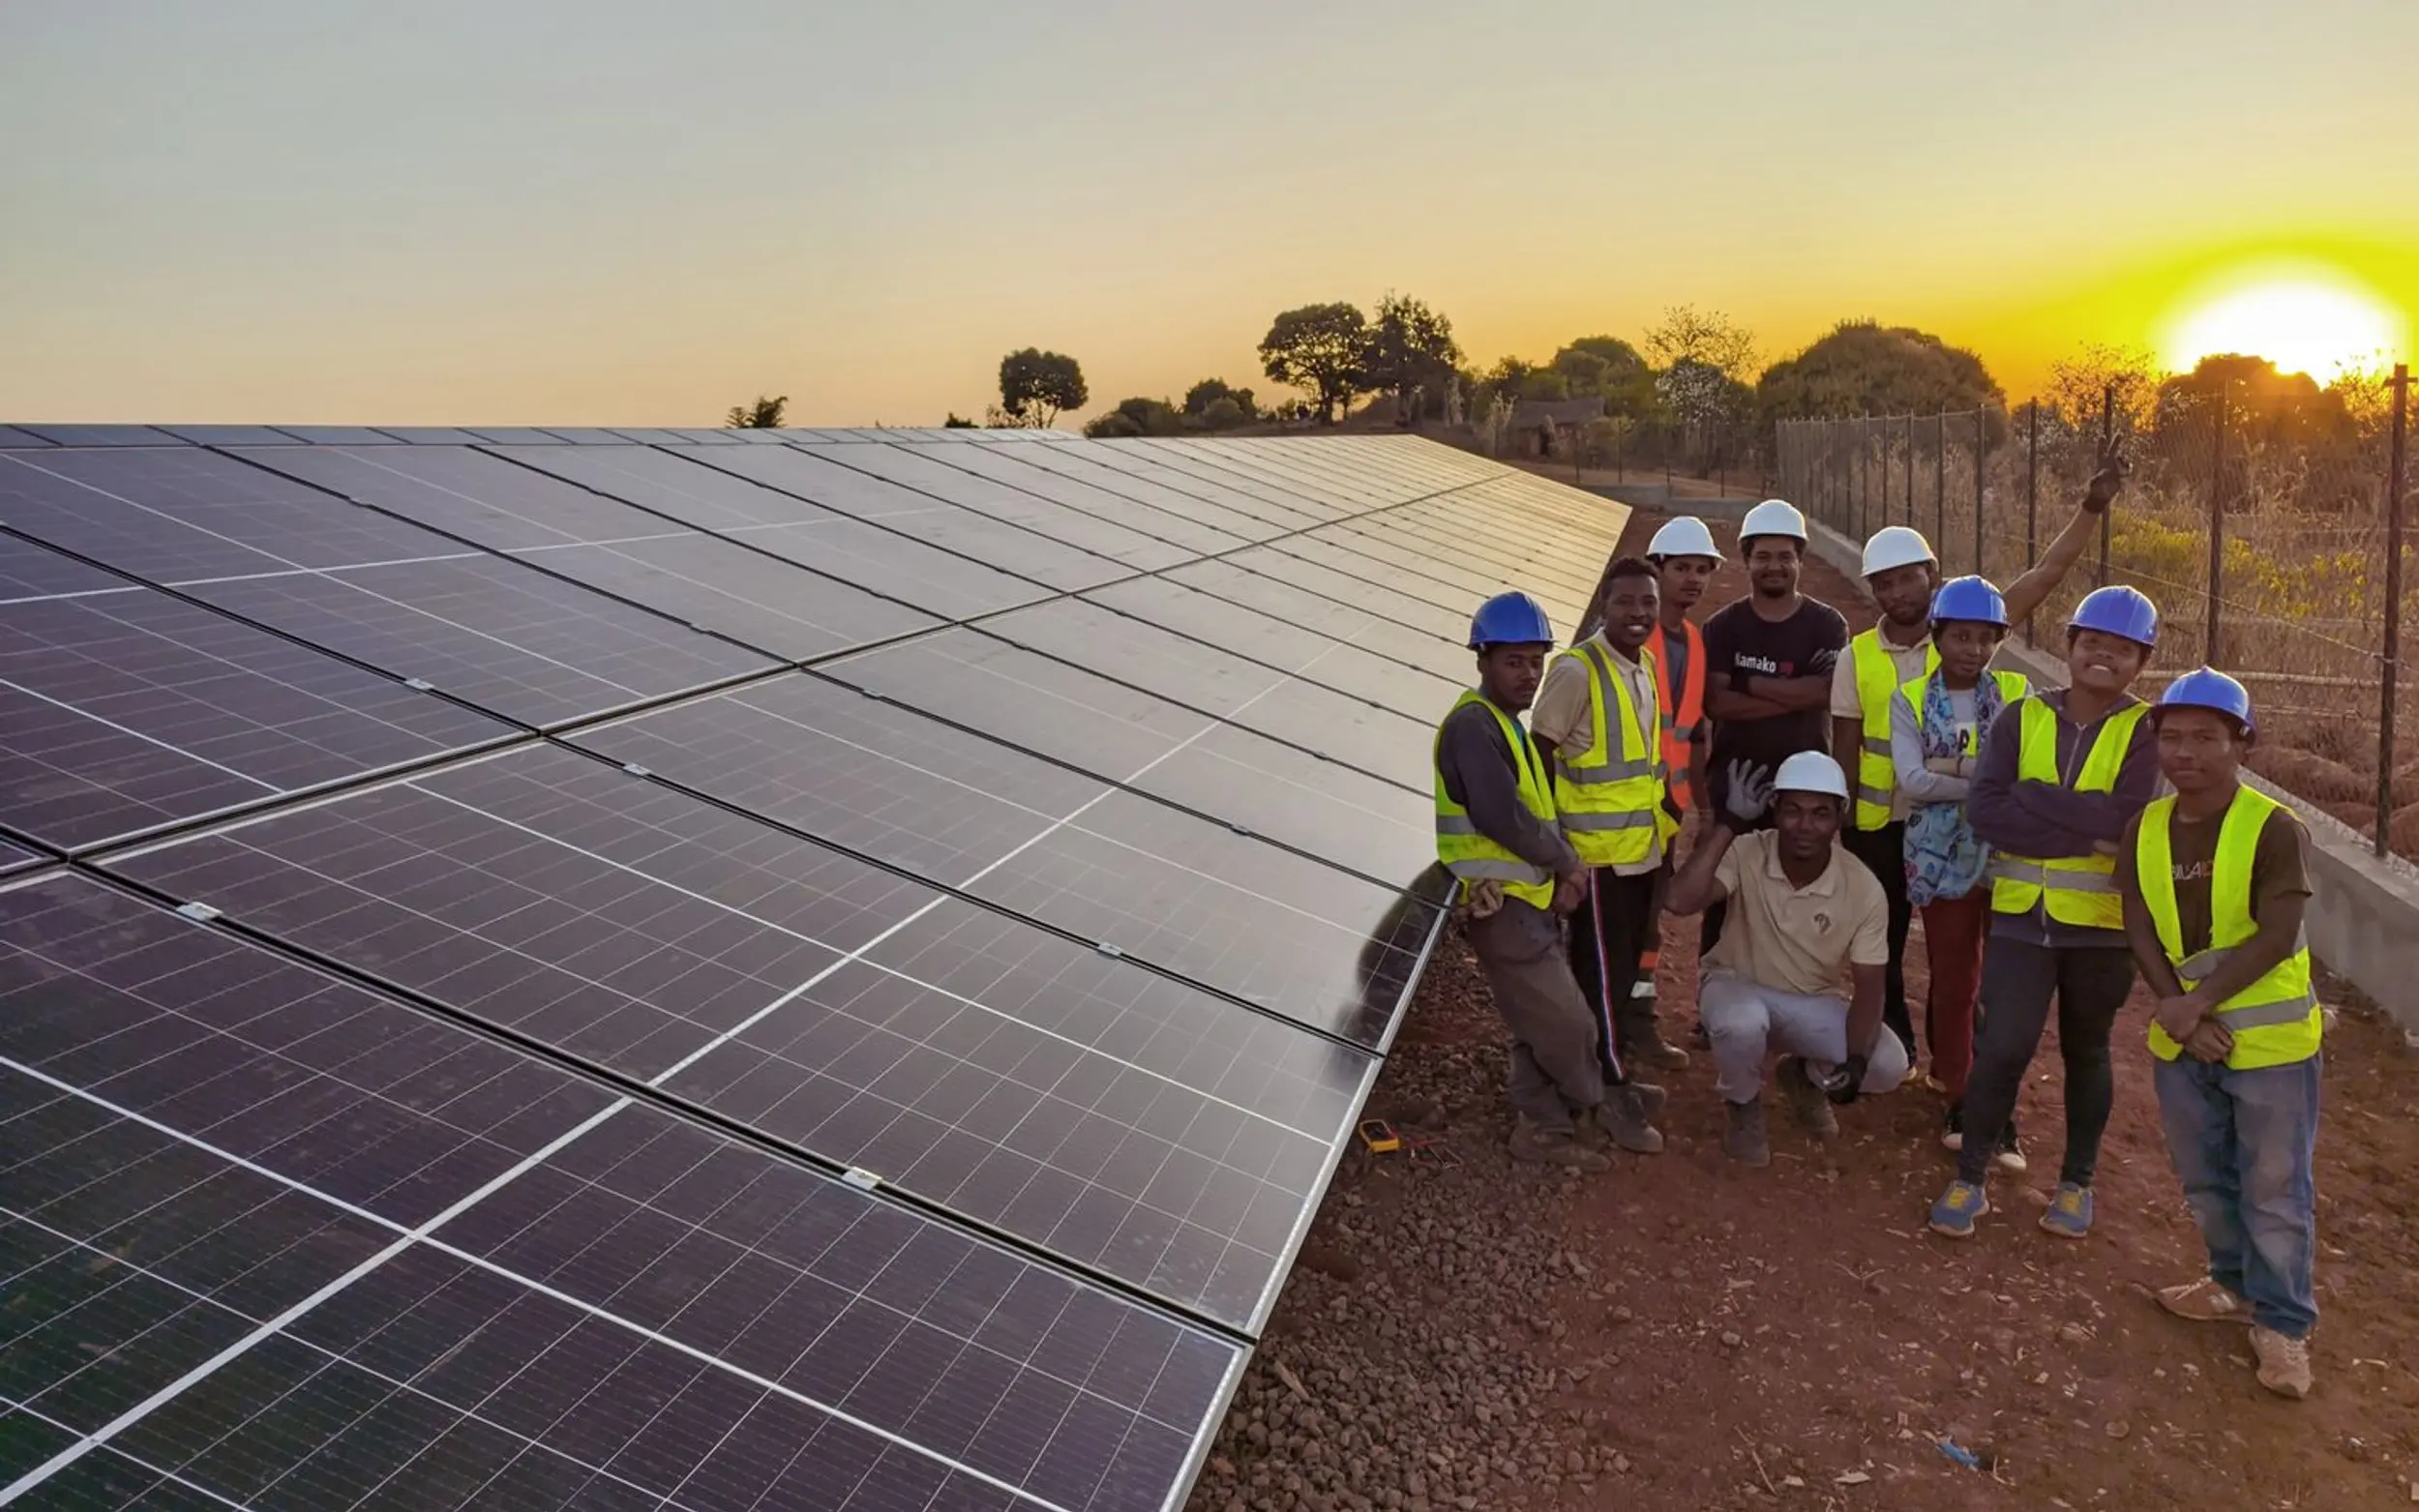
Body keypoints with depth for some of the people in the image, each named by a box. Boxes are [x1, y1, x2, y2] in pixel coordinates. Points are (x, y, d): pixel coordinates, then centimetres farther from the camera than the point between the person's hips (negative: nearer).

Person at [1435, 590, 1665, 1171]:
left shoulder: (1509, 725, 15)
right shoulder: (1472, 725, -18)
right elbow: (1504, 818, -24)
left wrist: (1563, 871, -1)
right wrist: (1567, 863, -10)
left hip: (1531, 900, 10)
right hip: (1501, 906, -10)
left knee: (1541, 1026, 13)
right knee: (1568, 1024, -1)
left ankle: (1544, 1126, 22)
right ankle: (1606, 1106, 18)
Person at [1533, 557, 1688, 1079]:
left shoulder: (1648, 665, 7)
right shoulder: (1577, 669, -17)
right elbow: (1539, 752, -15)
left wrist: (1665, 813, 17)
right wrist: (1553, 836, -15)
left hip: (1646, 841, 8)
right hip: (1598, 847, -8)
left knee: (1636, 949, 22)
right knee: (1601, 962, 2)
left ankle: (1636, 1033, 40)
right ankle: (1608, 1072, 14)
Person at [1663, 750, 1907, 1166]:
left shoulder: (1864, 889, -17)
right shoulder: (1746, 854, -22)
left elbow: (1869, 987, -12)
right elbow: (1679, 900, -39)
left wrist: (1856, 1060, -28)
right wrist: (1730, 823, -38)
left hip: (1814, 1004, 2)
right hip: (1737, 985, -2)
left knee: (1889, 1065, -20)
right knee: (1742, 1023, -38)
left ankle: (1806, 1075, 16)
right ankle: (1745, 1109, -2)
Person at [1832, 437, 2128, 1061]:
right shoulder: (1857, 658, -3)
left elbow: (2044, 576, -11)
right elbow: (1845, 750, 1)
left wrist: (2093, 506, -21)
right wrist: (1842, 831, 2)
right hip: (1880, 824, 1)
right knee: (1880, 946, 13)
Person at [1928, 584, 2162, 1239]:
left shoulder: (2144, 732, -6)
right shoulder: (2021, 718, -1)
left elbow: (2125, 820, -21)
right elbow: (1984, 811, -13)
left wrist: (2029, 796, -18)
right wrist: (2085, 831, -19)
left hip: (2102, 923, 0)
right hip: (2022, 916, 0)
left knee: (2085, 1052, 16)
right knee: (2002, 1049, -5)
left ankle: (2077, 1183, 33)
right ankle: (1969, 1179, 12)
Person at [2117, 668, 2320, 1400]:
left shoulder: (2276, 829, -16)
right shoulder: (2144, 829, -1)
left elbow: (2276, 939, -22)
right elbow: (2140, 931, -4)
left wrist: (2197, 1002, -24)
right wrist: (2180, 1012, -16)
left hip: (2270, 1041, -5)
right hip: (2181, 1039, 5)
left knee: (2275, 1188, 4)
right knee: (2205, 1179, 19)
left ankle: (2282, 1322, 19)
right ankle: (2234, 1283, 40)